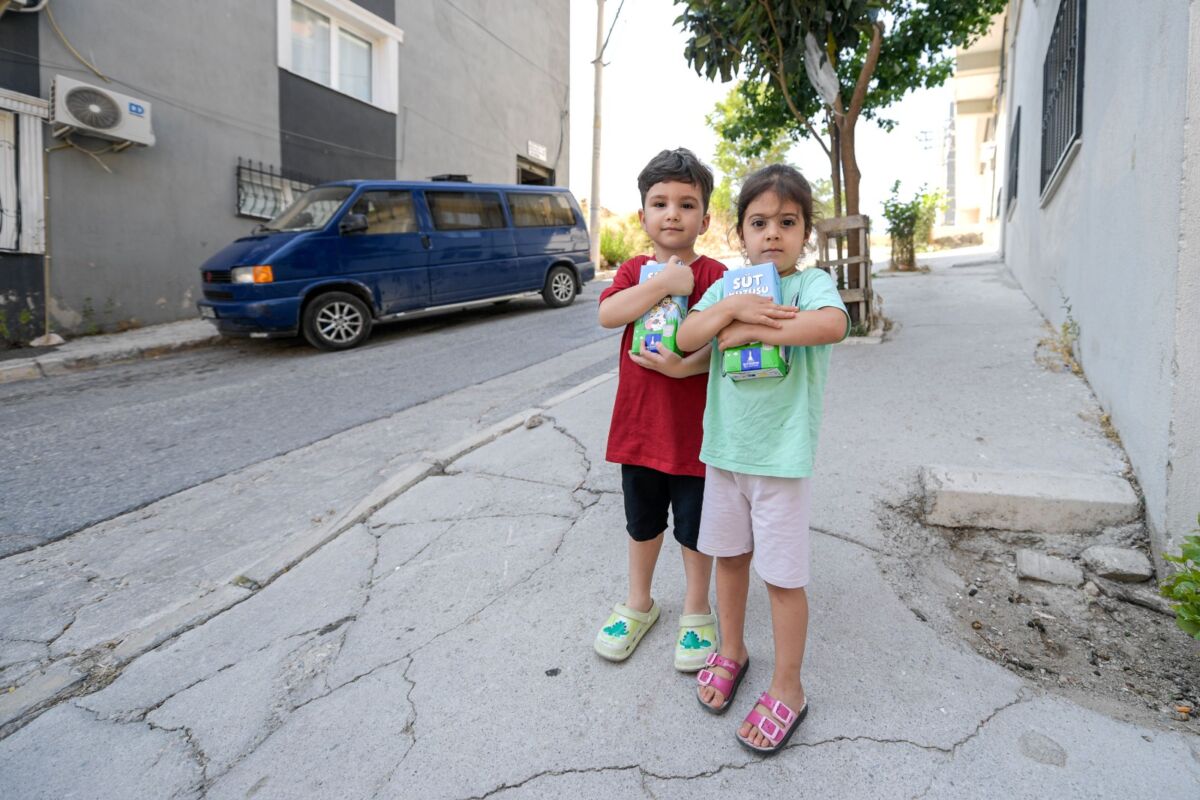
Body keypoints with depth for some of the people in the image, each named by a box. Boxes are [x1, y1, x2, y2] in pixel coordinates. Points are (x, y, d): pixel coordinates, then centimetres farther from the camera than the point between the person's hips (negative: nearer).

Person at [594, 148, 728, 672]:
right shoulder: (635, 271, 3)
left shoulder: (714, 275, -7)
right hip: (639, 423, 4)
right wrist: (665, 281, -24)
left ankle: (696, 611, 35)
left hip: (695, 427, -3)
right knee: (642, 522, 20)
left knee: (694, 527, 12)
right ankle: (638, 604, 41)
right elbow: (607, 314, -17)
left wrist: (684, 366, -30)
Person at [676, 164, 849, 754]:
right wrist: (731, 309, -21)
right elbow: (686, 338, -6)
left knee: (783, 575, 5)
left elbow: (833, 324, -30)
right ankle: (731, 651, 41)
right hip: (724, 447, 5)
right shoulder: (727, 285, 6)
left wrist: (751, 329, -24)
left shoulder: (811, 283, -7)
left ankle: (787, 690, 24)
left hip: (782, 454, -4)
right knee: (730, 555, 19)